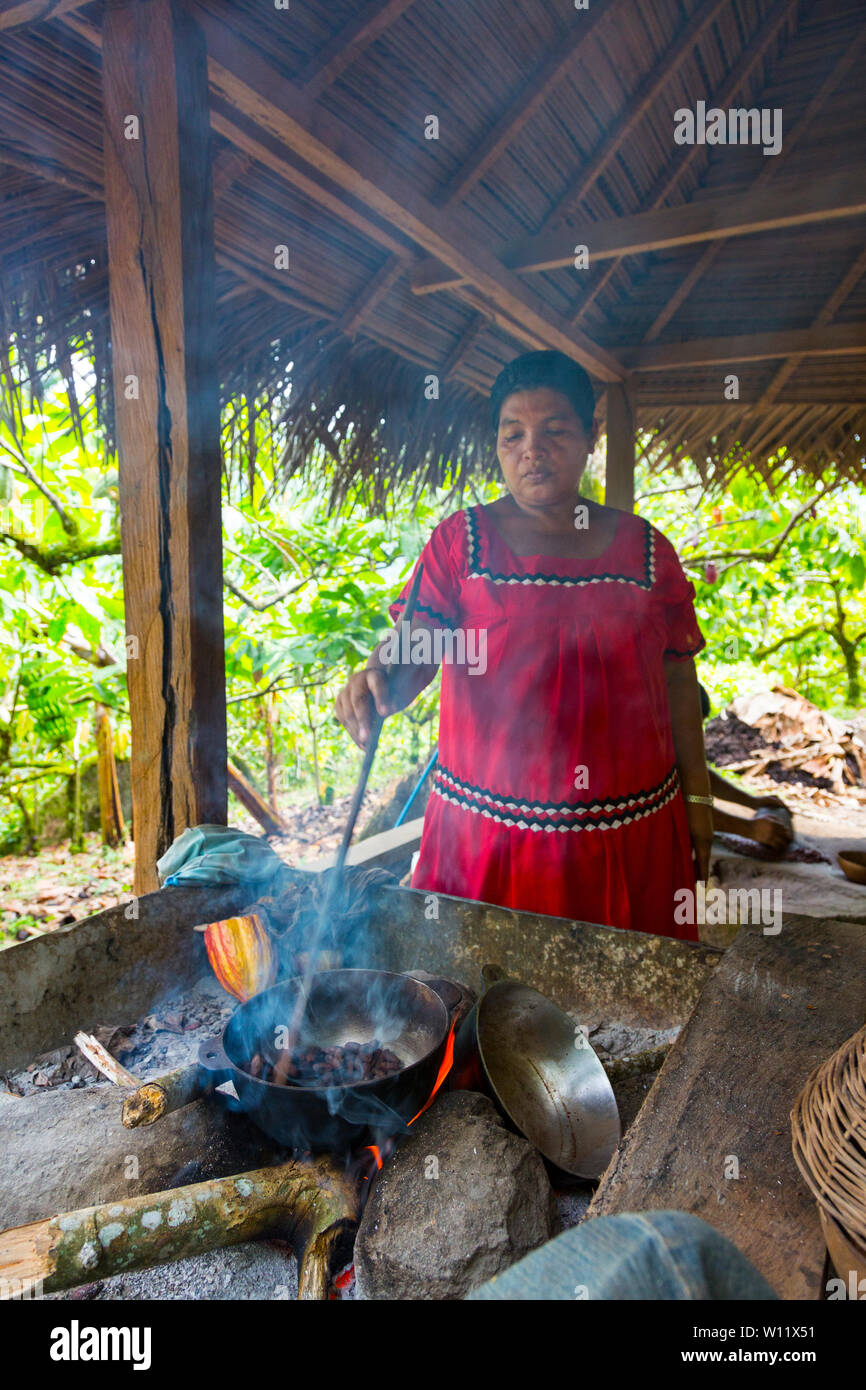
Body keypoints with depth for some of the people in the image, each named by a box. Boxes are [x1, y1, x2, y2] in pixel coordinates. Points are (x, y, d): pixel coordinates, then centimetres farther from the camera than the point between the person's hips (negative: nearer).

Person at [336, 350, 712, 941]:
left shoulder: (644, 548, 6)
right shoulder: (461, 541, 1)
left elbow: (677, 678, 9)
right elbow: (413, 645, -11)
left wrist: (697, 795, 9)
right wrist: (378, 683, -33)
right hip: (491, 832, -1)